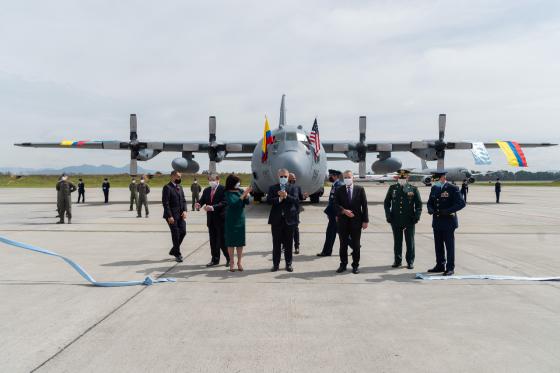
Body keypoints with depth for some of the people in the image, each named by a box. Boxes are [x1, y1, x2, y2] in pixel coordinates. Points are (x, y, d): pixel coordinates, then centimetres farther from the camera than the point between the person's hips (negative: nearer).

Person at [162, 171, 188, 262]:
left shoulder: (180, 187, 15)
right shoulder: (167, 187, -10)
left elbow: (183, 200, 15)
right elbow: (165, 203, -14)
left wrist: (185, 210, -1)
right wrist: (169, 216, -18)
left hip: (181, 215, 7)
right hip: (172, 216, -7)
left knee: (183, 232, 4)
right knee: (176, 234, -1)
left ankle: (174, 250, 24)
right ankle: (177, 254, 13)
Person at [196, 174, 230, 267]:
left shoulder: (223, 189, -9)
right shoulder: (206, 190, 12)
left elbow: (223, 202, -19)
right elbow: (202, 200, 5)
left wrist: (213, 207, -29)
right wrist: (198, 204, -18)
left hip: (221, 218, -6)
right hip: (211, 219, 6)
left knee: (222, 240, -1)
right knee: (213, 240, 11)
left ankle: (228, 258, 14)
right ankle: (215, 259, 21)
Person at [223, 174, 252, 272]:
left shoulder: (240, 190, 3)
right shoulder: (227, 193, -8)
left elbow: (247, 202, -2)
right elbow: (233, 203, -20)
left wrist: (247, 194, -21)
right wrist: (243, 194, -21)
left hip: (240, 219, 3)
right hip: (231, 219, -3)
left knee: (240, 240, 6)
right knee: (231, 241, 2)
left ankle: (239, 262, 14)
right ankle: (232, 262, 10)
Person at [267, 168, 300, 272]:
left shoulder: (293, 188, 6)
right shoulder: (272, 188, 8)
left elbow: (296, 200, -10)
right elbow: (269, 200, -6)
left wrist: (286, 196, -25)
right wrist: (279, 199, -21)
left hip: (289, 220, 0)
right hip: (276, 220, 0)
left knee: (288, 244, 6)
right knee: (276, 243, 5)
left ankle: (288, 264, 16)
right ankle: (276, 264, 13)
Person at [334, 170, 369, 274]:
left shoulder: (360, 190, 2)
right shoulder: (339, 190, 4)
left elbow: (364, 205, 1)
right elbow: (336, 205, -2)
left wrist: (365, 220, -4)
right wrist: (344, 211, -20)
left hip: (356, 221, -1)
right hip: (343, 221, 1)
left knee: (356, 245, 5)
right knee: (343, 245, 7)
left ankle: (355, 265, 16)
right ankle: (343, 264, 19)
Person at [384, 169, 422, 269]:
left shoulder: (413, 189, 2)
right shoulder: (392, 188, 7)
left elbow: (419, 204, 4)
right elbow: (386, 203, 11)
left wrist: (416, 217, -5)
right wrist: (388, 215, 2)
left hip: (409, 221, -2)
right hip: (396, 220, 2)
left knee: (410, 242, 5)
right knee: (397, 242, 9)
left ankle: (410, 262, 15)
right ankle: (397, 261, 20)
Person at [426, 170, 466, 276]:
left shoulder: (453, 189, -8)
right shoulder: (434, 188, 11)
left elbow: (461, 203, -12)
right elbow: (430, 202, 18)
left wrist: (448, 211, -21)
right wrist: (430, 209, -5)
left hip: (448, 222, -6)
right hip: (437, 222, 6)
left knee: (449, 246, 0)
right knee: (438, 245, 12)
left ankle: (450, 268, 7)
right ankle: (440, 265, 24)